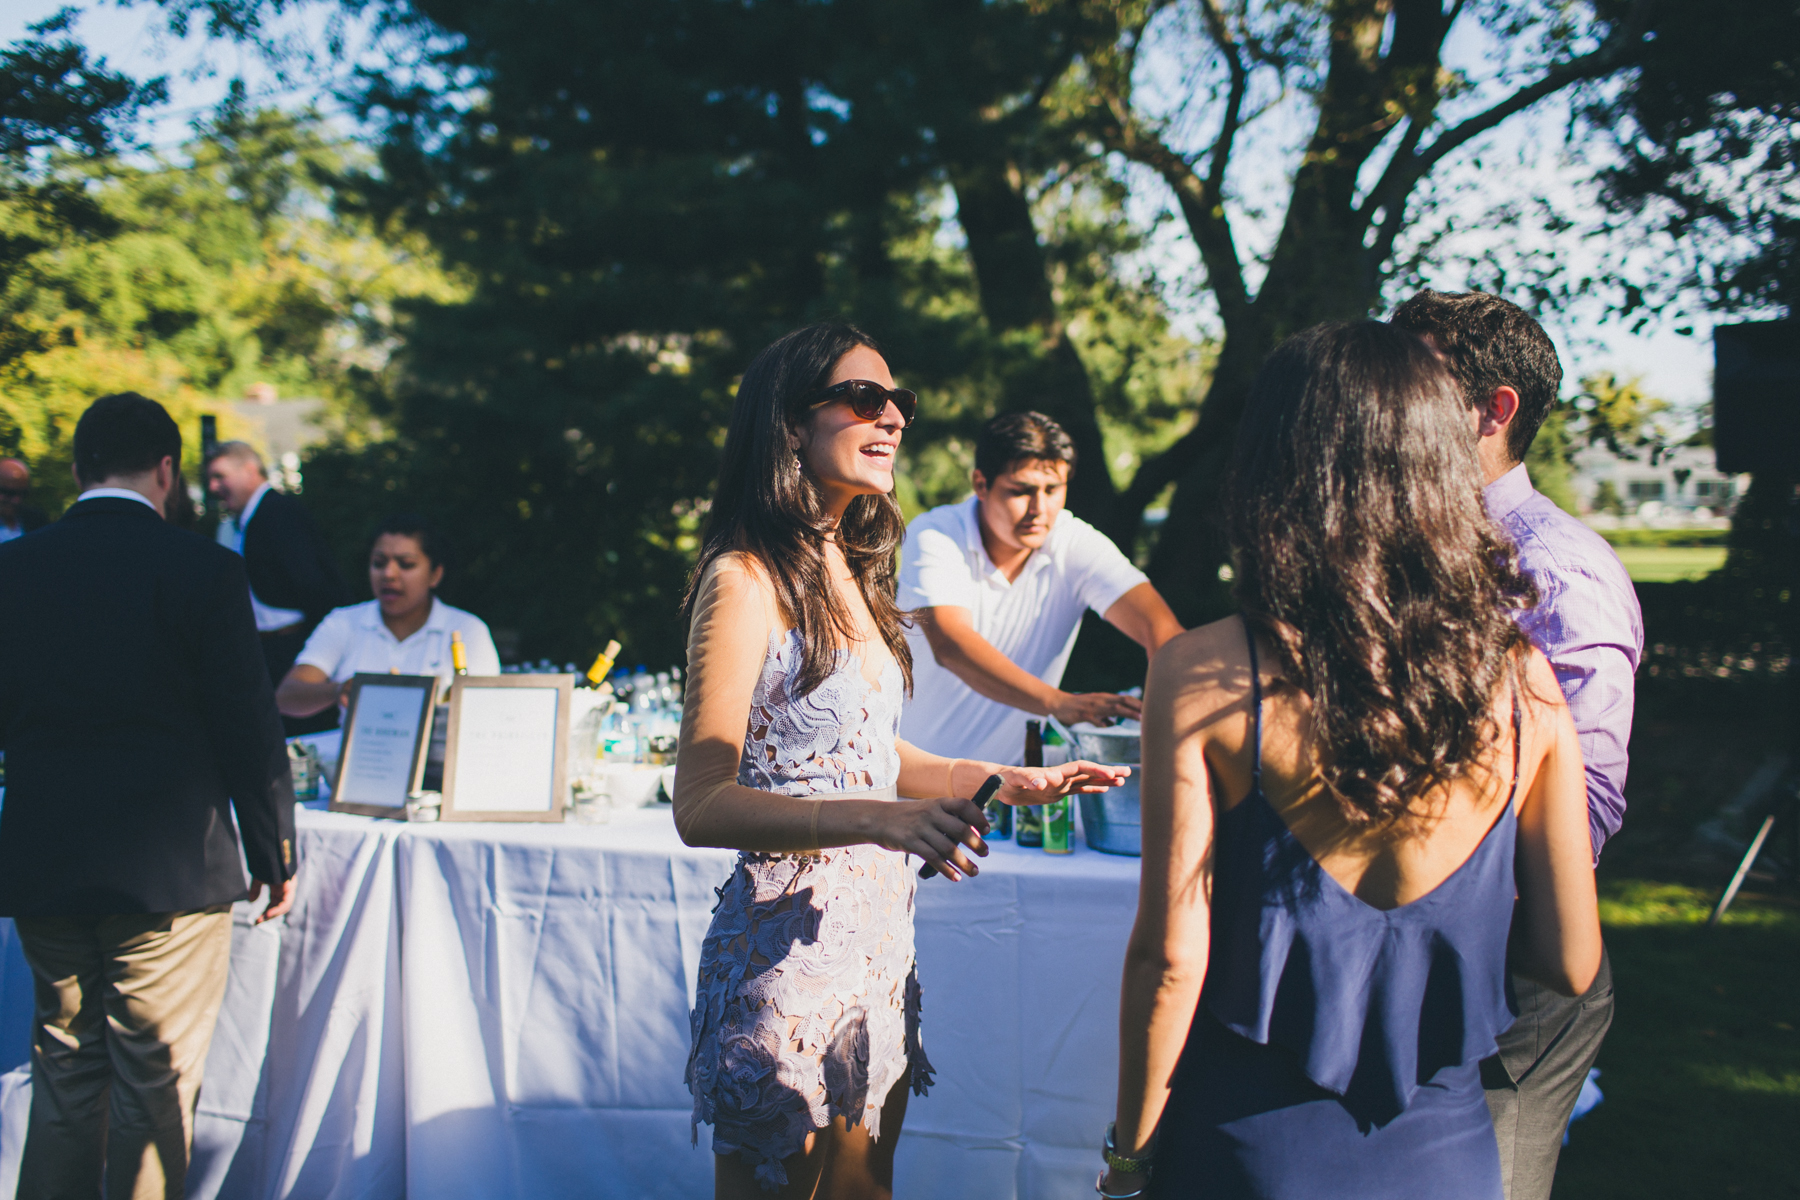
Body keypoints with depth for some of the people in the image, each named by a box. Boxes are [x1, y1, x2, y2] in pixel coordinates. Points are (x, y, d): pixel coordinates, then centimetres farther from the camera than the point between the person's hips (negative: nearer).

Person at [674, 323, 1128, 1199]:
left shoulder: (851, 572, 12)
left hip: (880, 932, 8)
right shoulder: (747, 578, -14)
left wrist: (1006, 782, 15)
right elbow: (701, 805, -20)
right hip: (791, 941, -8)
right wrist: (880, 818, -32)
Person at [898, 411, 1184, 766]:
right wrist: (1059, 702, -45)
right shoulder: (933, 536, -16)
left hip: (1010, 774, 3)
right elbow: (950, 643, -31)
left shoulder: (1078, 545, -8)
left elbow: (1158, 624, -20)